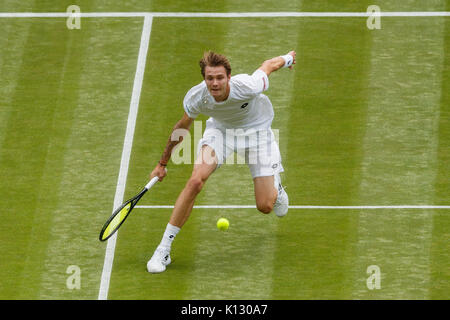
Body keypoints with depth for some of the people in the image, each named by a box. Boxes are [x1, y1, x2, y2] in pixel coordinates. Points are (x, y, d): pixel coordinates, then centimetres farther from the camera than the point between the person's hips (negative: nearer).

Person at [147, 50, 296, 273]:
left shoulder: (248, 87, -37)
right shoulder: (195, 98, -28)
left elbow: (269, 65, -15)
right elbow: (182, 126, -6)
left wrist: (287, 59, 9)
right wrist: (163, 163, 4)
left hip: (256, 130, -1)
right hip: (220, 129, 1)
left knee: (265, 206, -4)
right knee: (195, 181, -25)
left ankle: (275, 184, 38)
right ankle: (163, 250, -16)